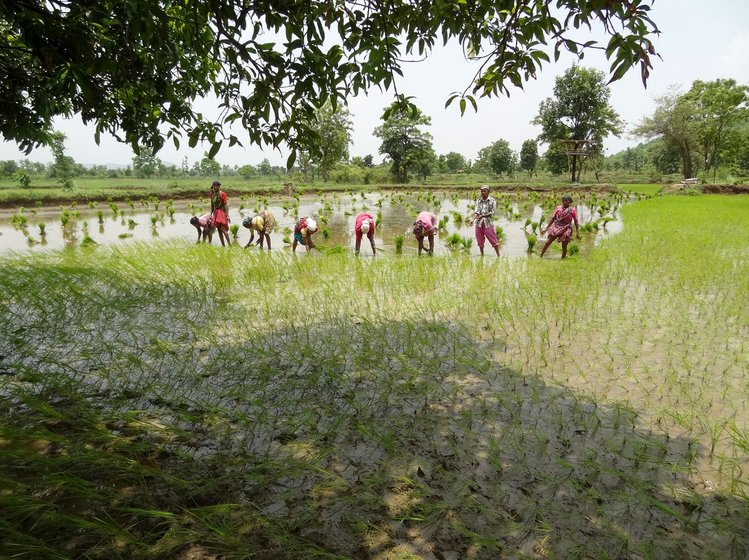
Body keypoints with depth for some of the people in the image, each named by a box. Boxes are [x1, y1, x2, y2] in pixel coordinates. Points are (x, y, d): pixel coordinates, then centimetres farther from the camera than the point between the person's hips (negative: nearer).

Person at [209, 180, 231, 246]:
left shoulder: (222, 194, -9)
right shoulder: (212, 194, 8)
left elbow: (225, 205, -11)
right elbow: (212, 205, 16)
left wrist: (227, 215, -15)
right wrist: (211, 214, 15)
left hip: (222, 212, -6)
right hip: (216, 212, 6)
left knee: (223, 229, -16)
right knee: (219, 230, 6)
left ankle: (229, 244, -13)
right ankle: (223, 245, 11)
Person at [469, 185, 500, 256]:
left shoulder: (492, 201, -2)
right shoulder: (478, 200, 7)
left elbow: (492, 212, -8)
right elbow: (477, 211, -4)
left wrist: (482, 216, -17)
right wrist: (473, 219, -21)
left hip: (488, 223, -3)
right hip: (479, 223, 4)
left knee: (493, 240, -3)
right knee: (480, 241, 10)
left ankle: (498, 255, 6)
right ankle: (482, 255, 25)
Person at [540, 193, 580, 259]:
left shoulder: (572, 210, -5)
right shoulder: (558, 208, 2)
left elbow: (576, 222, -2)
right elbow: (552, 218, 8)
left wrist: (578, 233, -6)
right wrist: (546, 228, 6)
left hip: (566, 230, -2)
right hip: (556, 227, 2)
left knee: (564, 246, 3)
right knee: (547, 242, -2)